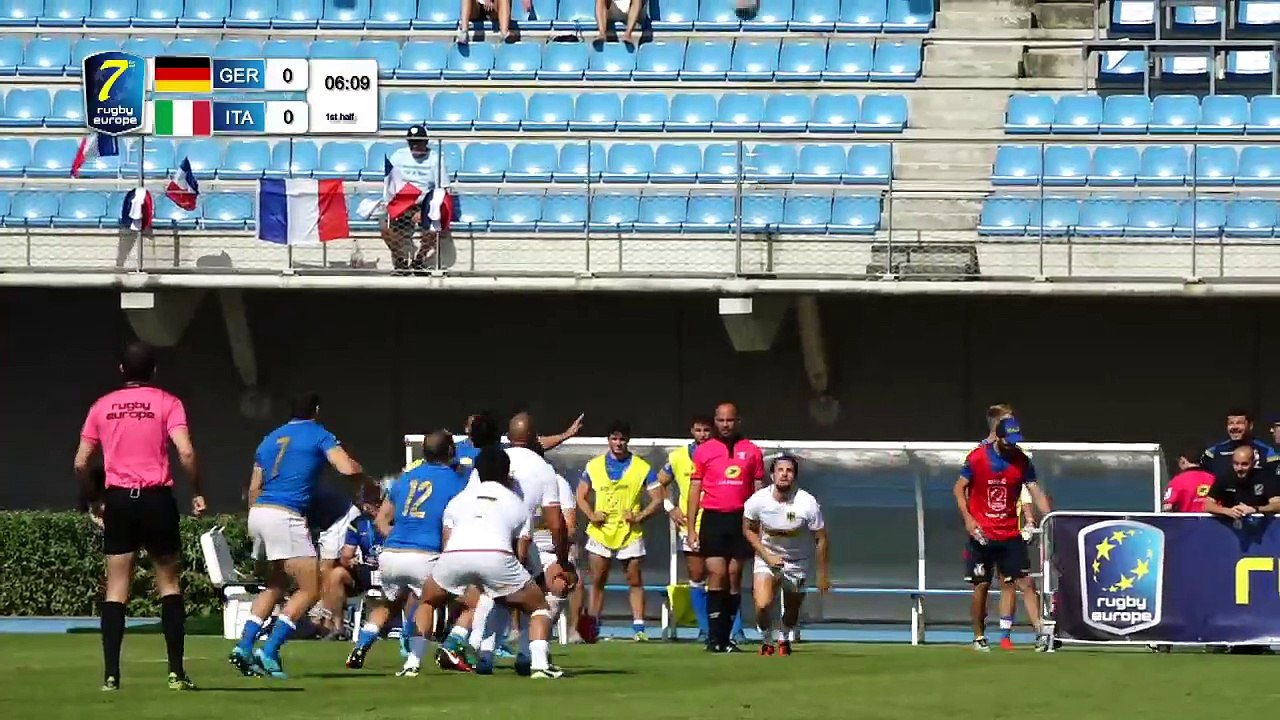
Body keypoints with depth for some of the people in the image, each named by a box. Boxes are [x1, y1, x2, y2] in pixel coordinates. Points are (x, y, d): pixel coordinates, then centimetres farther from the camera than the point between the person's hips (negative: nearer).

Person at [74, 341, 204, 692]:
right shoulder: (167, 403, -1)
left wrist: (94, 500, 20)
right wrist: (196, 492, -1)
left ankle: (111, 675, -3)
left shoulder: (102, 406, 8)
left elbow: (81, 463, 6)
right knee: (169, 584, 8)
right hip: (157, 499, -2)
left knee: (116, 589, 5)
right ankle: (176, 672, 2)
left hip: (118, 501, 2)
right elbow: (186, 452, -14)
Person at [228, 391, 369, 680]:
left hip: (258, 513, 7)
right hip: (285, 516, -7)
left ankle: (245, 646, 9)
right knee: (310, 590, -2)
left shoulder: (270, 439, 21)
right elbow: (347, 468, -10)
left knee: (276, 585, 23)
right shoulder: (318, 435, 3)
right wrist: (367, 482, 10)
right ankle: (269, 652, -13)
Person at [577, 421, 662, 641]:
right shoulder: (594, 466, 5)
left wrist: (640, 516, -12)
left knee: (635, 581, 1)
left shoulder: (642, 468, 0)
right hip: (601, 532, 1)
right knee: (597, 581, 3)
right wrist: (591, 515, -6)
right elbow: (581, 496, 11)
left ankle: (638, 627, 2)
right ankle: (592, 627, 8)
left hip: (630, 533, -1)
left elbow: (657, 498, 1)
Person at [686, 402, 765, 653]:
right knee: (717, 576, -10)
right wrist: (691, 529, 2)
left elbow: (759, 491, 12)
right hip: (713, 518, -2)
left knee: (735, 578, 4)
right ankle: (714, 637, -8)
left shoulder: (752, 451, 9)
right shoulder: (703, 451, 6)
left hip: (741, 519, 2)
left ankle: (726, 637, 11)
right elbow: (695, 490, 7)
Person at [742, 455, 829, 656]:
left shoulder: (808, 503, -20)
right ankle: (767, 641, 9)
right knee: (762, 605, -20)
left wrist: (823, 575, -6)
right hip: (766, 558, 0)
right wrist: (767, 556, -11)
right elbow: (748, 529, 0)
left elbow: (821, 539, -9)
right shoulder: (757, 500, -16)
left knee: (792, 610, 10)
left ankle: (785, 640, 42)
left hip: (797, 562, 0)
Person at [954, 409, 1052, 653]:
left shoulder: (1022, 461, -3)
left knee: (1025, 583, -6)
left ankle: (1040, 634, -10)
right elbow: (959, 489, 1)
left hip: (1010, 534, 1)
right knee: (981, 586, 3)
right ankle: (979, 637, 17)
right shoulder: (977, 458, -7)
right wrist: (968, 519, -11)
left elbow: (1036, 493, -4)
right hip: (981, 534, -1)